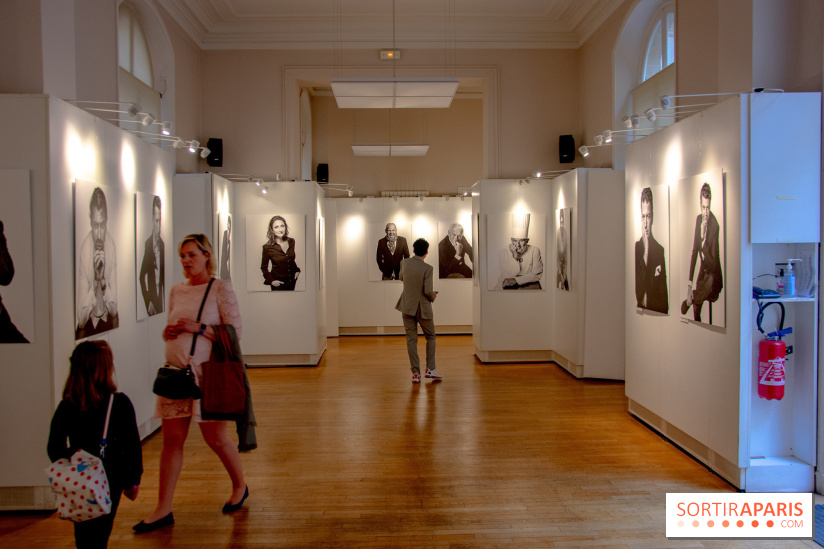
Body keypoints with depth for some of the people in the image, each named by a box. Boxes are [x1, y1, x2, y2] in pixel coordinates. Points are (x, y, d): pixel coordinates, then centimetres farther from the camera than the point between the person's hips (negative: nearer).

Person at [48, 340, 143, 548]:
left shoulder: (65, 407, -6)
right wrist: (133, 480, 4)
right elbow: (132, 445, -7)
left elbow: (54, 449, 2)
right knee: (100, 532, 9)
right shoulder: (120, 403, -12)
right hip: (112, 477, -2)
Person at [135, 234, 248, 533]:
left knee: (215, 438, 5)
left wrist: (199, 327, -19)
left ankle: (240, 486, 30)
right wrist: (168, 333, -2)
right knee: (171, 439, 6)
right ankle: (163, 510, 16)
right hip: (175, 371, 5)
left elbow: (235, 332, -10)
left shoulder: (221, 288, -6)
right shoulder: (176, 290, 12)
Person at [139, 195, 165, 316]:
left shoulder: (163, 245, 4)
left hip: (161, 299, 3)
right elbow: (142, 275, -6)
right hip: (151, 296, -3)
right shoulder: (147, 244, -7)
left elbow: (164, 277, 8)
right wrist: (148, 302, -10)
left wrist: (164, 305, 5)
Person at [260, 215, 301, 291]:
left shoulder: (291, 241, -2)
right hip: (278, 284, -4)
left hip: (292, 281, 4)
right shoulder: (268, 247, -14)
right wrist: (271, 280, -14)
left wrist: (297, 270, 1)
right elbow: (263, 267, -4)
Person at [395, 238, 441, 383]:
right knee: (430, 337, 14)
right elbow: (428, 291, -19)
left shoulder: (405, 263, -1)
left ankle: (415, 373, 6)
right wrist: (433, 296, 2)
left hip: (407, 307, 4)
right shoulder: (427, 268, -16)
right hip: (423, 308, -4)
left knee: (411, 339, 6)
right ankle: (430, 369, 6)